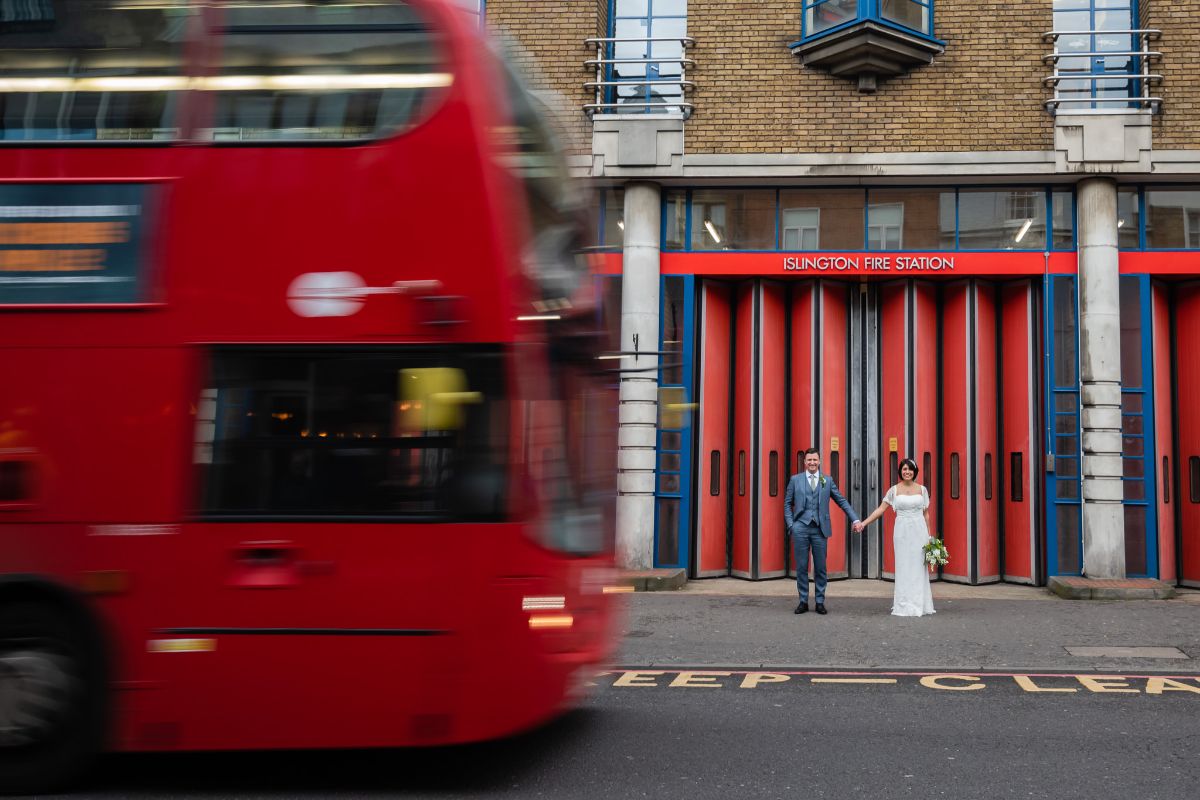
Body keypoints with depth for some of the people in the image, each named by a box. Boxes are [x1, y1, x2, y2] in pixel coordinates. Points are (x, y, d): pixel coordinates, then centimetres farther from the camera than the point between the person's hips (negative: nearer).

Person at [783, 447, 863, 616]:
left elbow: (841, 501, 8)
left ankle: (820, 602, 14)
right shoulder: (795, 480, 7)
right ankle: (803, 602, 13)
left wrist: (855, 520, 0)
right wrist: (790, 525, -3)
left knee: (820, 568, 4)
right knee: (801, 567, 4)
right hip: (800, 528, 0)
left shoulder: (827, 480, 8)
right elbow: (787, 504, 8)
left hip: (820, 529, 0)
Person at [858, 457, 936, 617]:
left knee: (918, 567, 2)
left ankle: (919, 605, 9)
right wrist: (864, 523, -8)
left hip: (919, 531, 1)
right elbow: (880, 509, 0)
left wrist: (929, 535, 6)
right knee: (903, 567, 0)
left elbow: (926, 514, 10)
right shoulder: (894, 490, 3)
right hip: (902, 531, -1)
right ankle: (904, 605, 5)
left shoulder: (922, 490, 6)